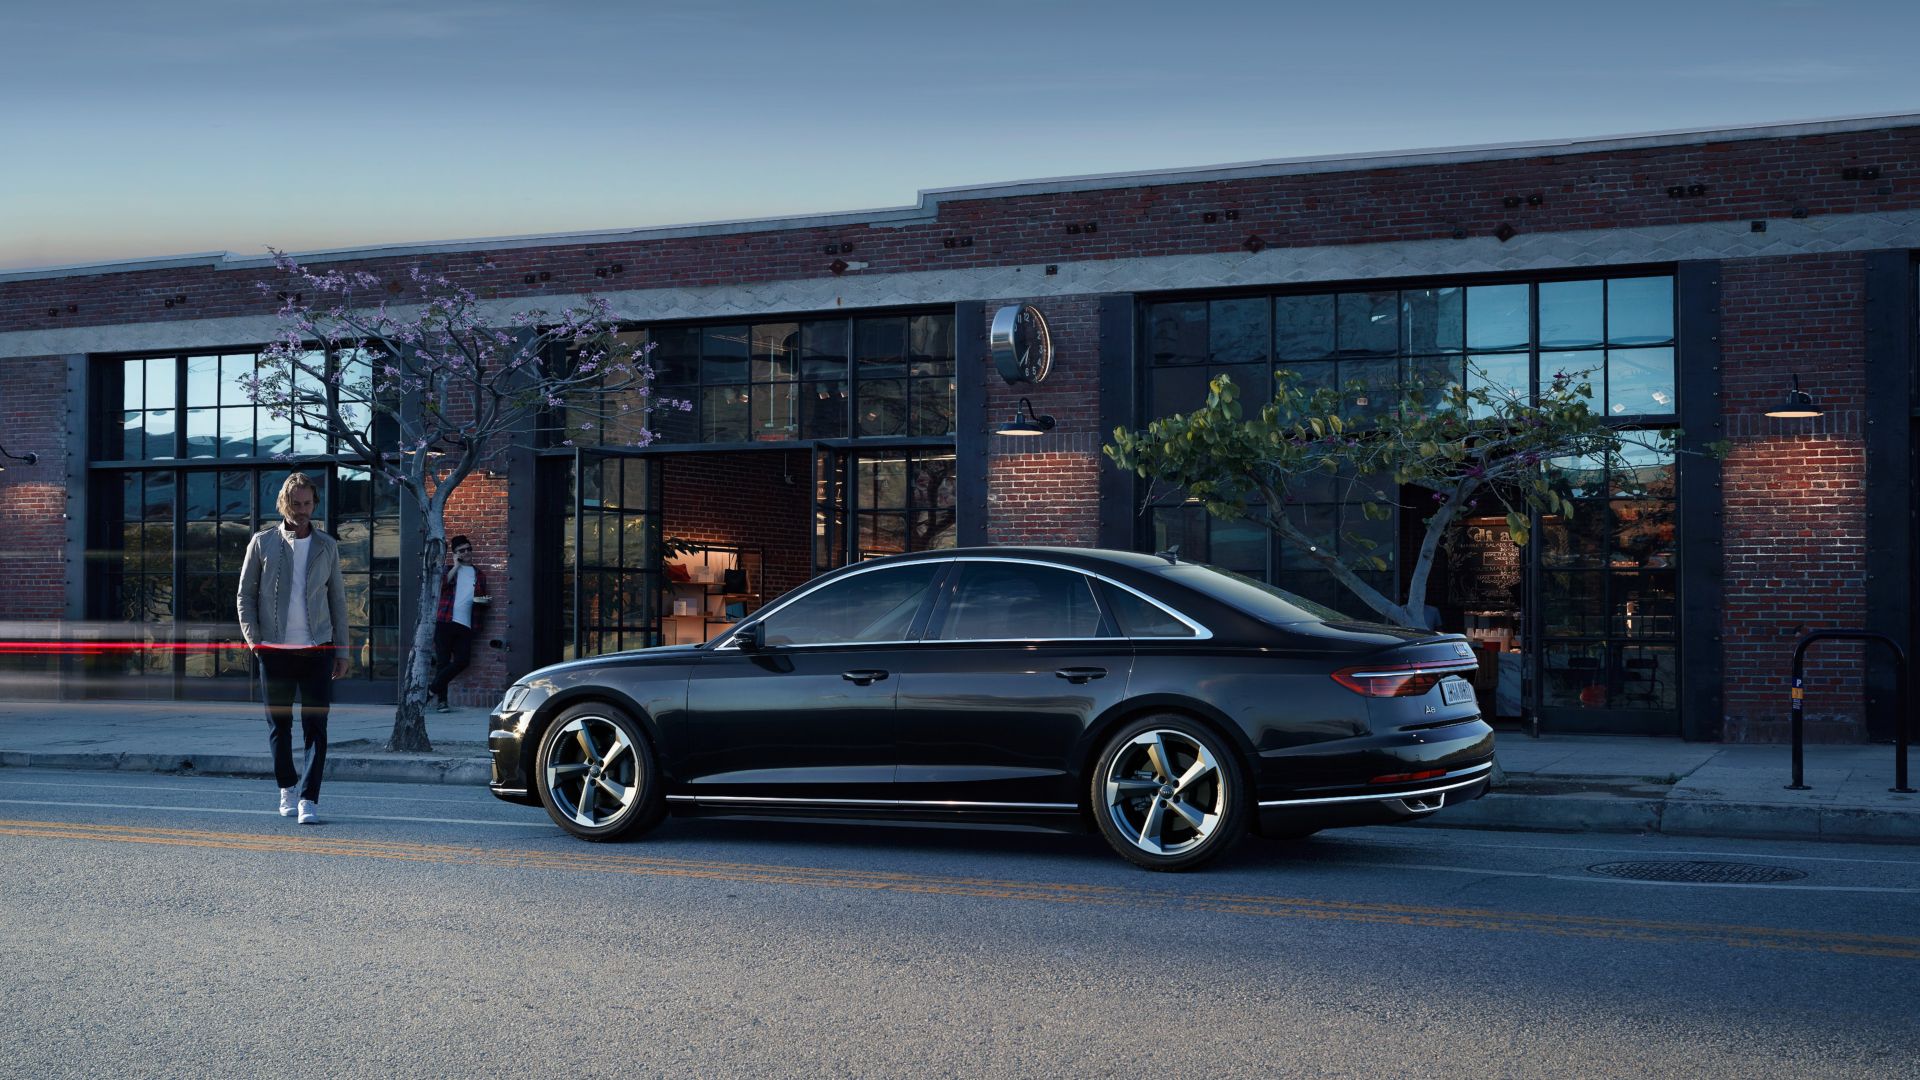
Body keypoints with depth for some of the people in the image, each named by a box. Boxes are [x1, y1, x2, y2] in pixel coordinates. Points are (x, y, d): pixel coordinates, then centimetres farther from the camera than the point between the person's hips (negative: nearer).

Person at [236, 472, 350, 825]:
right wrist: (253, 640, -4)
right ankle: (287, 788, 27)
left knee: (316, 727, -6)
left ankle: (308, 799, -6)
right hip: (275, 651, 0)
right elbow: (245, 595, 7)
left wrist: (341, 651, 8)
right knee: (279, 725, 7)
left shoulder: (327, 547, 10)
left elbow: (338, 600, 12)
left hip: (317, 650, 0)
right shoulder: (262, 543, 5)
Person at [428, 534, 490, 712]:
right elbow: (440, 585, -9)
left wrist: (483, 601, 0)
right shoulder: (448, 570, 11)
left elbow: (482, 602, 23)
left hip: (465, 624, 3)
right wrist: (456, 567, -6)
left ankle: (432, 690, 2)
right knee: (443, 661, -4)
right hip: (445, 622, -3)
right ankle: (441, 700, 0)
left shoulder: (479, 575, 18)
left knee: (462, 661, -9)